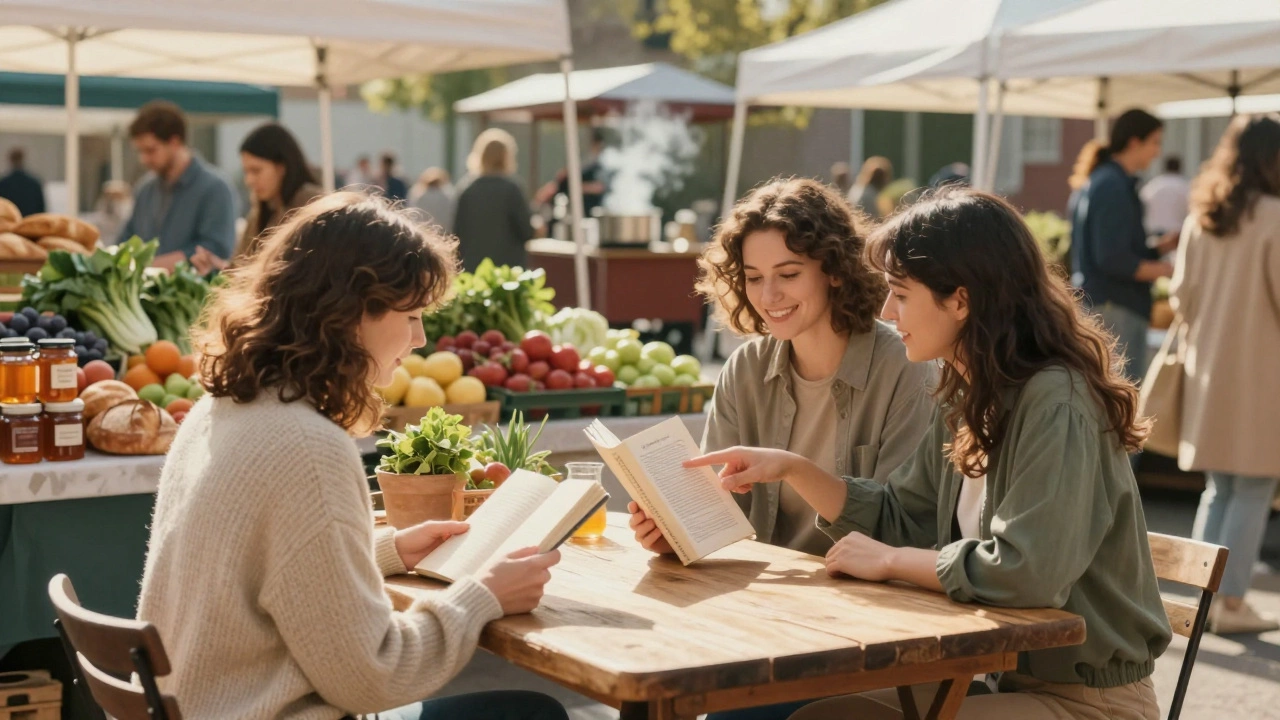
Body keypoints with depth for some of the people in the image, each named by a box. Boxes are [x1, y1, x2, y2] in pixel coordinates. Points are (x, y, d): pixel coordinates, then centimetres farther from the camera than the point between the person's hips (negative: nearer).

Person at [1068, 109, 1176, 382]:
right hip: (1113, 308, -10)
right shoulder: (1114, 186, -13)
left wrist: (1162, 246, 12)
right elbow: (1113, 260, -20)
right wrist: (1170, 270, -13)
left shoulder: (1096, 182, 16)